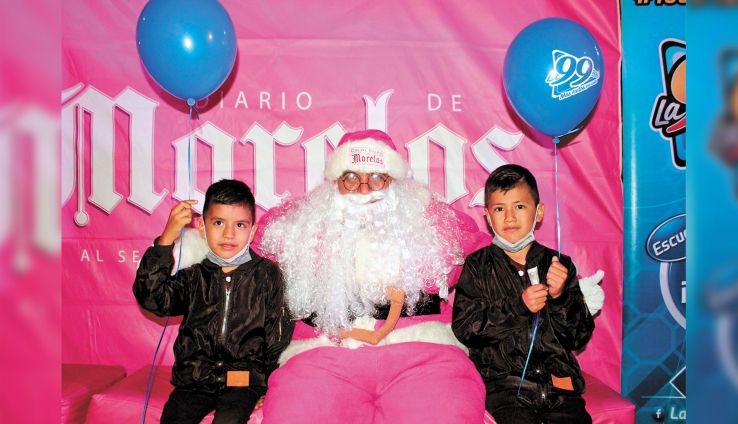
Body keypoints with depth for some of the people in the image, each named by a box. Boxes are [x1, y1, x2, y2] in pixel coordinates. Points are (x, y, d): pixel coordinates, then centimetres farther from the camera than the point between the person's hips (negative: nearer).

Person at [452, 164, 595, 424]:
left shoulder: (560, 265, 9)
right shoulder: (478, 266, 5)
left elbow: (580, 338, 9)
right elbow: (463, 327, -5)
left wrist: (560, 297, -9)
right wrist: (517, 307, -12)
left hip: (557, 379, 2)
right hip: (503, 381, -2)